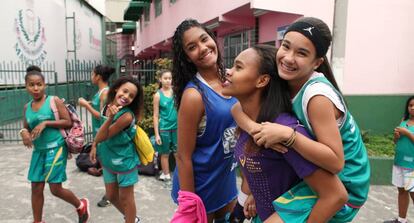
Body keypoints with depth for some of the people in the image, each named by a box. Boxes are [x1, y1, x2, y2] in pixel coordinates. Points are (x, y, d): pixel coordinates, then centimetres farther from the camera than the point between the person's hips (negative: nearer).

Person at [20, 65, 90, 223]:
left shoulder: (54, 101, -7)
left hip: (56, 148, -5)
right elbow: (26, 128, 14)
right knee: (36, 188, 10)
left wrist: (46, 123, -18)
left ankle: (81, 206, 23)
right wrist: (24, 133, -9)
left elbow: (68, 122, -10)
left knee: (55, 189, -2)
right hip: (38, 150, 6)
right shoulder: (27, 107, 8)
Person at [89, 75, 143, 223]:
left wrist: (110, 118, -37)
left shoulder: (127, 115, -26)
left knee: (125, 197, 10)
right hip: (109, 160, 7)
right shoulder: (107, 106, -5)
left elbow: (103, 136, -25)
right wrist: (95, 146, 3)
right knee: (111, 196, 21)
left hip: (125, 161, -7)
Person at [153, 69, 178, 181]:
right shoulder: (158, 95, -6)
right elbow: (156, 116, -4)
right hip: (164, 128, -1)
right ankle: (166, 174, 29)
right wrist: (156, 134, -6)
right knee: (165, 153, 12)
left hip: (176, 126, 2)